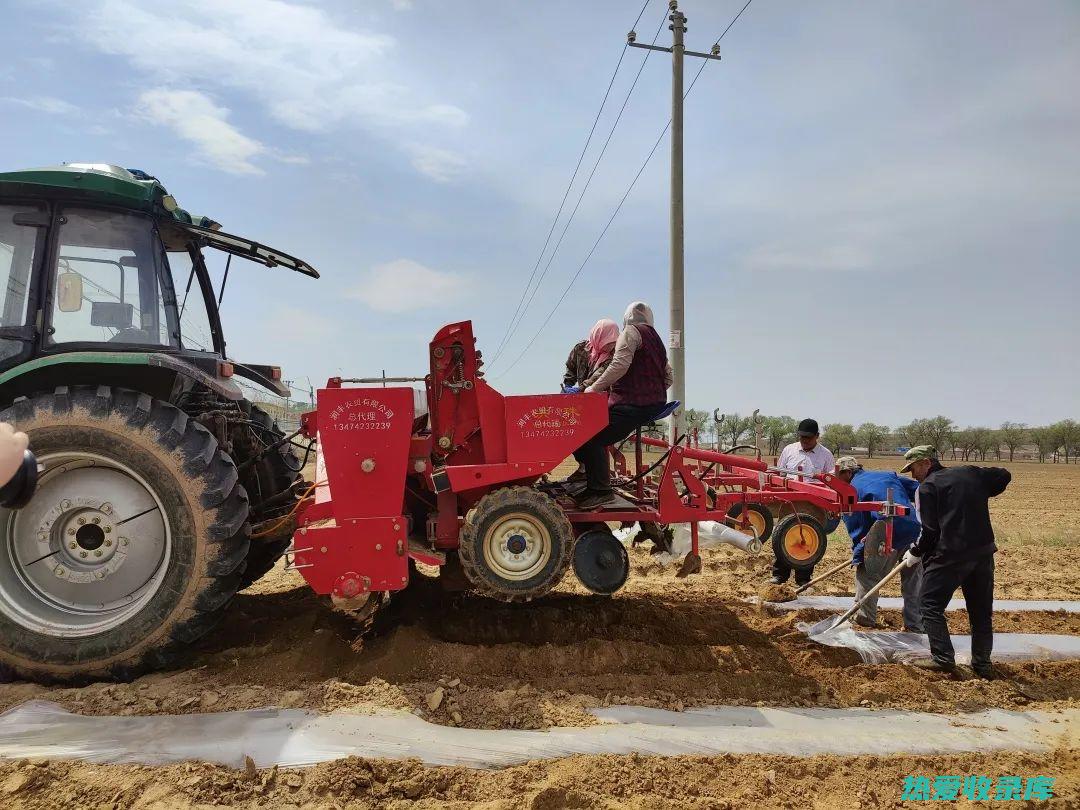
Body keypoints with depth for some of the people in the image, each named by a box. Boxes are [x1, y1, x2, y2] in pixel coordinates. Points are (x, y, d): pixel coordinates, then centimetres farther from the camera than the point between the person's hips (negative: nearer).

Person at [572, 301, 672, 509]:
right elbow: (668, 378, 24)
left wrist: (594, 388, -13)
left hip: (632, 404, -10)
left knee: (592, 439, -16)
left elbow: (620, 365, -17)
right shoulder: (655, 338, 26)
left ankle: (600, 491, -16)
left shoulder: (631, 331, -1)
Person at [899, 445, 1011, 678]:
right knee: (982, 611, 15)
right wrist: (981, 495, 28)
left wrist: (915, 553, 4)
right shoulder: (971, 473, 12)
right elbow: (1004, 476, 23)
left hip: (949, 555, -6)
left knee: (931, 606, 4)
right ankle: (982, 664, 20)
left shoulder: (927, 487, -5)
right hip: (984, 552, 7)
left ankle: (943, 658, -2)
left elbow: (930, 530, -9)